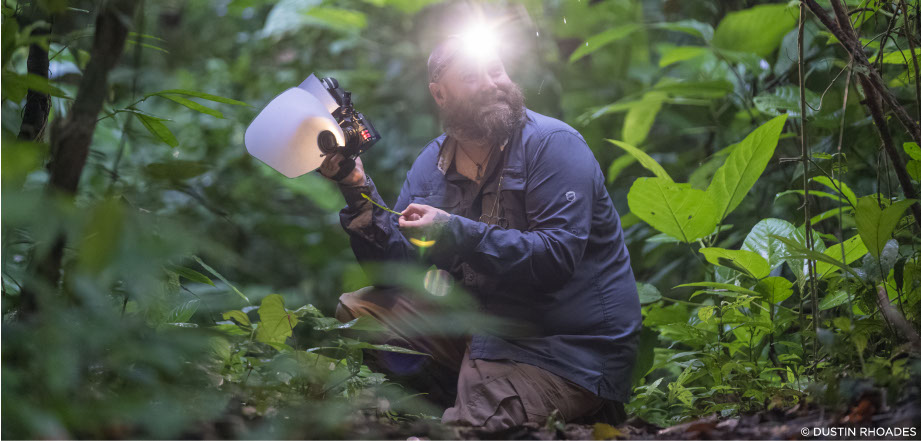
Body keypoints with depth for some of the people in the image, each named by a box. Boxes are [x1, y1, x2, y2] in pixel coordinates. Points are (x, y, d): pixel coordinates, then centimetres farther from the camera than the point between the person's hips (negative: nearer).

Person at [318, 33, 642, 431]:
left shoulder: (553, 144, -12)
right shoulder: (432, 163, 7)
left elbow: (558, 257, -24)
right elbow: (397, 266, 2)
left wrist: (456, 234, -30)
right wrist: (359, 193, -12)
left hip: (568, 343, -6)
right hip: (480, 320, 7)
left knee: (464, 426, -26)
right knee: (356, 308, -1)